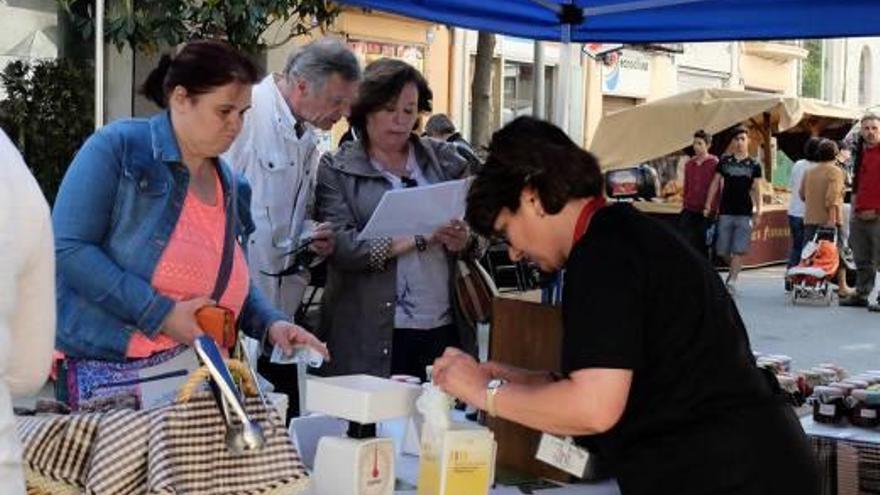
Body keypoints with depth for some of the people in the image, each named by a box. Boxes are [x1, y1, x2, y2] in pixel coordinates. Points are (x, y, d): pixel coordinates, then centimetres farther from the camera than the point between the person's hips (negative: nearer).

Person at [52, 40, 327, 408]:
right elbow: (68, 249, -15)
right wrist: (161, 313, -19)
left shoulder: (230, 186, 13)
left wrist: (271, 324, 3)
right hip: (106, 372, -6)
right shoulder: (117, 147, -8)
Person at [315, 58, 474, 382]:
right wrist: (419, 239, -17)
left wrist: (464, 240, -11)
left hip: (445, 328, 3)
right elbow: (340, 247, -10)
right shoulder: (336, 169, 1)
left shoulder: (443, 158, 11)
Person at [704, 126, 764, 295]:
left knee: (739, 250, -8)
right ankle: (734, 269, 30)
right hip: (725, 211, 1)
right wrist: (708, 205, 3)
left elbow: (756, 189, 5)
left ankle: (731, 281, -4)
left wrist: (758, 211, -1)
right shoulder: (724, 161, 7)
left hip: (745, 214, -1)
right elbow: (715, 183, 9)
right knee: (722, 250, 3)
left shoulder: (754, 165, 4)